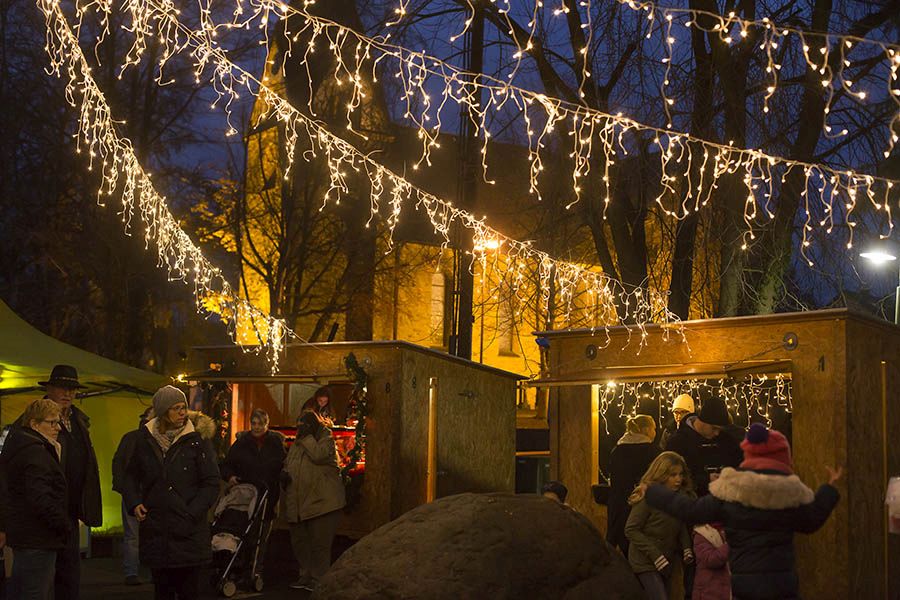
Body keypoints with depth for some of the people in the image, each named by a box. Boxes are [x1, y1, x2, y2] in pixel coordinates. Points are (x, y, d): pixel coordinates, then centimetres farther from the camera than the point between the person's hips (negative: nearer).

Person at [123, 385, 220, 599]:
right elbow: (132, 475, 19)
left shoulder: (197, 438, -4)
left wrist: (191, 513, -11)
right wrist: (134, 503, 3)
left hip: (189, 532, -3)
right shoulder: (145, 439, 5)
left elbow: (211, 483, -3)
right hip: (155, 530, 3)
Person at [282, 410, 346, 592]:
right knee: (299, 541, 12)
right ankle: (306, 575, 25)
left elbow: (318, 455, -22)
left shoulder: (326, 440, -3)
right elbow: (288, 463, 27)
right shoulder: (297, 444, 17)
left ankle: (318, 578, 4)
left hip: (321, 500, -7)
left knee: (320, 542, -4)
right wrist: (285, 473, 5)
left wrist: (307, 436, -15)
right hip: (297, 503, 7)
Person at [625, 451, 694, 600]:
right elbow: (631, 530, -16)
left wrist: (686, 548, -4)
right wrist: (655, 555, -20)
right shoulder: (647, 497, -17)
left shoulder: (681, 496, 2)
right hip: (645, 562, -7)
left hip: (666, 561, 7)